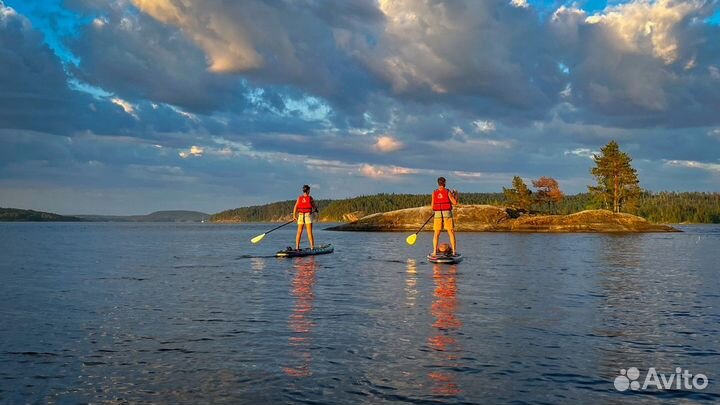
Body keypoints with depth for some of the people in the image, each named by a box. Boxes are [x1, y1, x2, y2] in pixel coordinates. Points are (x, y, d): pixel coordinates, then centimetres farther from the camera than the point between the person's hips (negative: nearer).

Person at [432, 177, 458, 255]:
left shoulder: (434, 193, 2)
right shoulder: (448, 192, -6)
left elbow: (432, 206, 3)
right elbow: (455, 203, -6)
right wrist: (456, 194, 10)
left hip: (438, 214, 2)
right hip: (447, 214, -2)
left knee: (436, 234, 7)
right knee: (451, 233, 4)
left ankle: (434, 251, 1)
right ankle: (454, 251, 1)